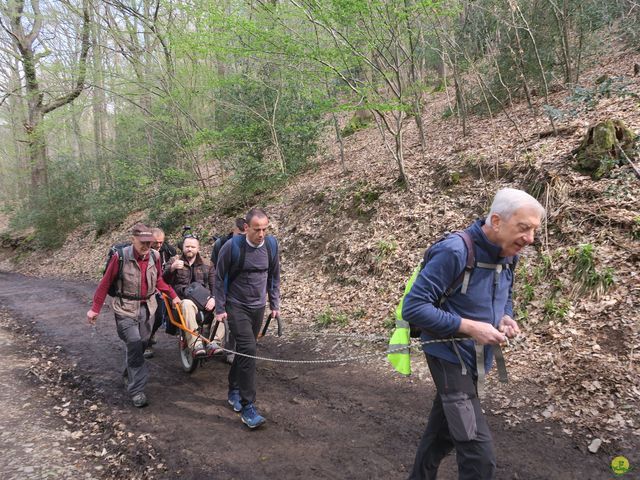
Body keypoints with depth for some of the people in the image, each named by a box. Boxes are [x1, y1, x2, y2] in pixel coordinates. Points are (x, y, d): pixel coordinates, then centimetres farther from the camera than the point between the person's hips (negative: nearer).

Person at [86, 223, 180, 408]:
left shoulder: (154, 257, -3)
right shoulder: (120, 257, -16)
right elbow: (105, 283, -7)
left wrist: (173, 295, 6)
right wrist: (95, 308, -4)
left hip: (147, 308, 5)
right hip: (126, 309, -5)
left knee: (142, 344, 15)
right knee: (134, 346, -11)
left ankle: (130, 372, 43)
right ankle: (137, 390, 0)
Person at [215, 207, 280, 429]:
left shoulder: (271, 244, -4)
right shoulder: (232, 246, -16)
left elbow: (274, 277, 9)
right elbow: (219, 278, -6)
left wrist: (275, 305, 10)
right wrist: (220, 309, -7)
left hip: (258, 308, 5)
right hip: (236, 307, -5)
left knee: (245, 350, 15)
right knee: (248, 350, -15)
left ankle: (234, 392, 35)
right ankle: (247, 406, -9)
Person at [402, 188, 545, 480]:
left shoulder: (508, 257, 0)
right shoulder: (454, 252, -26)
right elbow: (413, 307, -25)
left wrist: (506, 319, -6)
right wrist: (470, 327, -28)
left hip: (474, 358, 8)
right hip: (450, 357, -8)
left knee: (443, 430, 24)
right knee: (479, 453, -10)